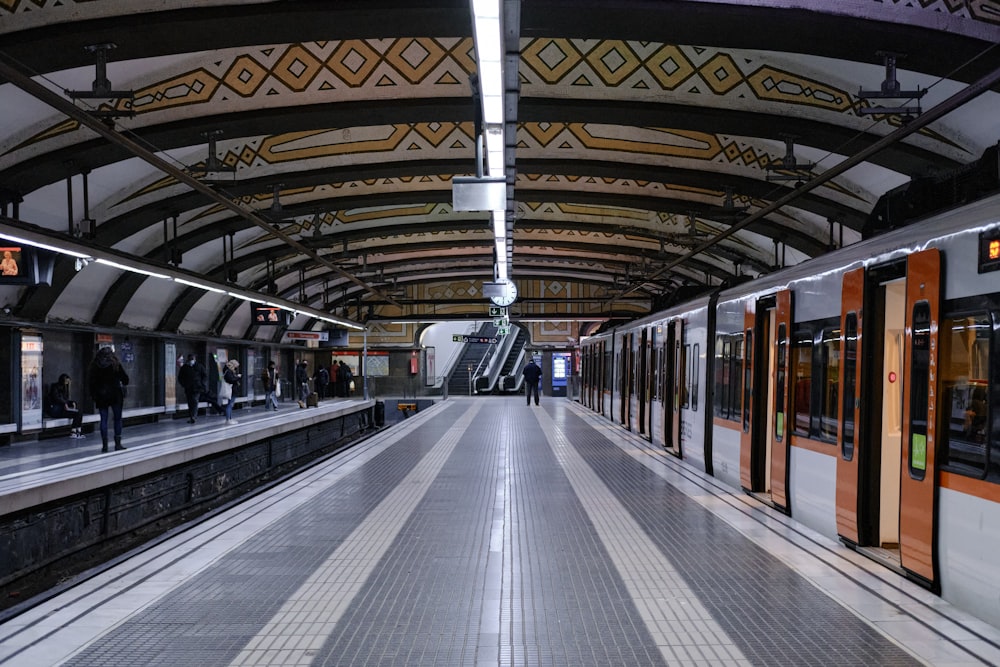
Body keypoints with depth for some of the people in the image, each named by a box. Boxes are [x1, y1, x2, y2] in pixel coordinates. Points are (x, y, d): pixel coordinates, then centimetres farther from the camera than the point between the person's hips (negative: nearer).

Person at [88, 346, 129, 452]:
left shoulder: (95, 366, 2)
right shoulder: (115, 364, -3)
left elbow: (92, 383, 0)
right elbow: (125, 378, 1)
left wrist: (93, 396, 5)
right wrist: (124, 384, 23)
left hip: (101, 396, 2)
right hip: (115, 395, -2)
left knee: (104, 419, 4)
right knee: (117, 418, 5)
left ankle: (104, 445, 1)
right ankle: (117, 443, 1)